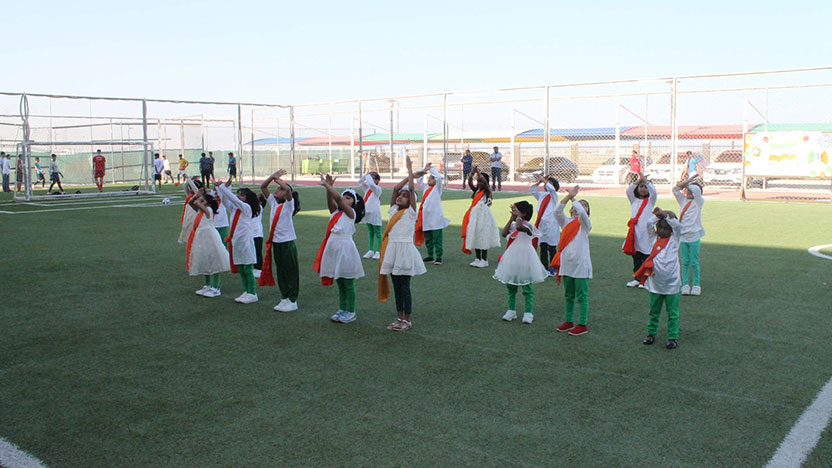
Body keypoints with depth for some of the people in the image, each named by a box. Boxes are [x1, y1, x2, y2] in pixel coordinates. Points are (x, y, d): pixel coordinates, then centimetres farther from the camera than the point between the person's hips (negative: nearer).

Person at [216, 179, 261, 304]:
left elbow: (233, 199, -19)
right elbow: (225, 201, 12)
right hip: (236, 242, 8)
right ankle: (246, 292, 21)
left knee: (247, 269, -3)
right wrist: (222, 187, -1)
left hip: (245, 241, -8)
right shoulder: (235, 208, 12)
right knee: (240, 269, 12)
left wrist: (223, 186, -16)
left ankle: (252, 294, 5)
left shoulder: (246, 208, -10)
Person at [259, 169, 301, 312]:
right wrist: (273, 177, 1)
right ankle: (284, 299, 22)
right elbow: (262, 187, 10)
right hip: (275, 242, 7)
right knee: (280, 272, 12)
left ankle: (292, 301, 7)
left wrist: (278, 180, -15)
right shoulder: (273, 202, 9)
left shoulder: (288, 204, -9)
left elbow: (288, 189, -28)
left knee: (290, 272, 1)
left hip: (287, 243, -7)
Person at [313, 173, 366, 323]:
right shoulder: (335, 212, 12)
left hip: (345, 248, -7)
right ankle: (342, 310, 24)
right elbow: (330, 200, -5)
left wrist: (327, 185, -19)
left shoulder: (351, 213, -7)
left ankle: (350, 312, 11)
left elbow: (339, 199, -19)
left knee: (348, 283, 2)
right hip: (333, 247, 7)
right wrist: (328, 187, -17)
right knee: (340, 283, 14)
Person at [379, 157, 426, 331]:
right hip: (392, 250, 6)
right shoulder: (394, 210, 11)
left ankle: (407, 320, 8)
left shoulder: (411, 212, -3)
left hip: (404, 250, -6)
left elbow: (411, 189, -11)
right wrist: (409, 176, 8)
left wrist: (410, 169, -6)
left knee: (404, 287, -1)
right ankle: (399, 318, 20)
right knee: (396, 287, 11)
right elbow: (395, 188, 5)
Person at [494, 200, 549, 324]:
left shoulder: (528, 225, -14)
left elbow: (519, 226, -36)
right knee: (511, 287, 13)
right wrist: (511, 219, -6)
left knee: (527, 288, 3)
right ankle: (511, 310, 24)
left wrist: (518, 216, -19)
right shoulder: (513, 225, 8)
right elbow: (504, 234, -8)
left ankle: (528, 312, 10)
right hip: (512, 260, 7)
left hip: (524, 260, -7)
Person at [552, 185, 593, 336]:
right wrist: (568, 196, -8)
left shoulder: (584, 224, -2)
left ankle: (582, 325, 8)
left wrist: (573, 198, -10)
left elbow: (582, 212, -22)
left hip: (581, 266, -5)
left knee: (582, 296, 1)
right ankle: (569, 321, 26)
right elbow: (557, 211, -6)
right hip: (566, 265, 5)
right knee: (568, 296, 15)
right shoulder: (566, 222, 10)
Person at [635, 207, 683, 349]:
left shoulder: (674, 238, -1)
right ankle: (651, 334, 26)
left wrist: (666, 214, -23)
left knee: (673, 314, 6)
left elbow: (678, 226, -19)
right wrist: (658, 215, -13)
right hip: (655, 283, 2)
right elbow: (648, 223, -7)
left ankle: (673, 338, 14)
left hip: (671, 284, -2)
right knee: (654, 312, 15)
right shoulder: (655, 238, 5)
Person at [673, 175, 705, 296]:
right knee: (685, 262, 5)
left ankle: (696, 286, 10)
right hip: (683, 236, 4)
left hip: (694, 237, -4)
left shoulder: (698, 201, -1)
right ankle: (685, 285, 10)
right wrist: (686, 181, 1)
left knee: (694, 262, 1)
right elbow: (675, 189, 8)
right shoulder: (683, 200, 11)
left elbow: (696, 189, -16)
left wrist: (688, 183, 1)